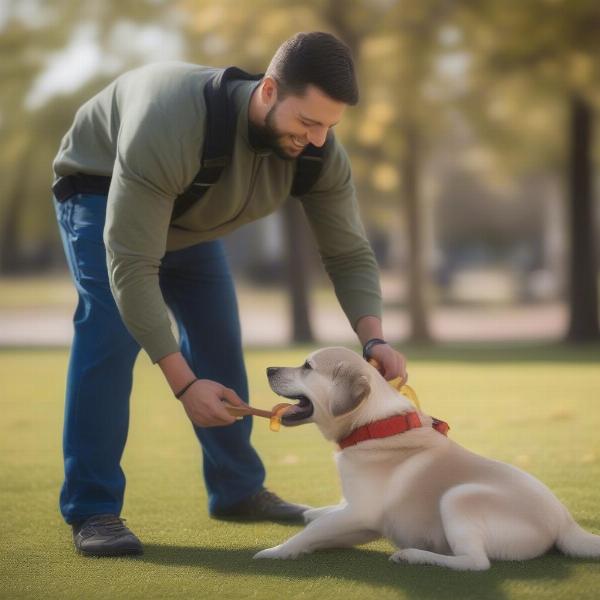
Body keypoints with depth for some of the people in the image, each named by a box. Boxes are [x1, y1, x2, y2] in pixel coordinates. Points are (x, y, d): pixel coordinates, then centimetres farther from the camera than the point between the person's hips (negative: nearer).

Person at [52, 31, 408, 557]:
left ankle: (237, 489, 20)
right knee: (110, 330, -23)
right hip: (100, 193, -6)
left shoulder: (320, 153, -27)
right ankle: (92, 509, -17)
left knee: (219, 337, 4)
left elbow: (349, 253, -17)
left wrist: (372, 336, -37)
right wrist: (183, 383, -45)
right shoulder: (171, 126, -46)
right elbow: (131, 266, -44)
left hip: (187, 215, 6)